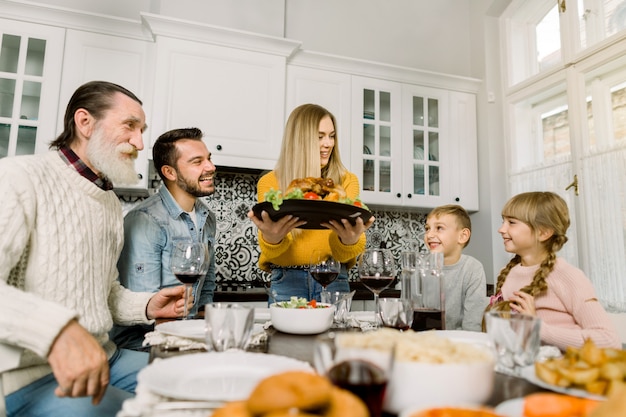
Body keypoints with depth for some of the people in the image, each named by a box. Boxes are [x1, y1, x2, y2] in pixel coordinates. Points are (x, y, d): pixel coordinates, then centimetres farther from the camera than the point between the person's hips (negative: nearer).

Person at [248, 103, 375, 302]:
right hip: (286, 280, 0)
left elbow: (343, 255, -7)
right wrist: (271, 237, -31)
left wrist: (350, 239, -30)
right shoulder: (270, 182, -2)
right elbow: (270, 253, -8)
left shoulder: (347, 180, 1)